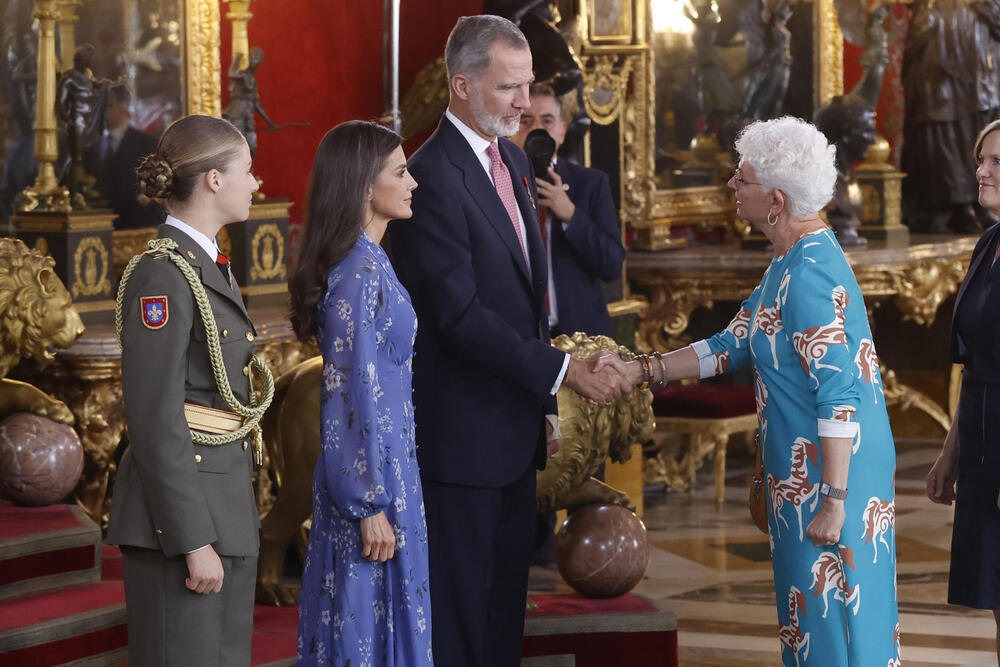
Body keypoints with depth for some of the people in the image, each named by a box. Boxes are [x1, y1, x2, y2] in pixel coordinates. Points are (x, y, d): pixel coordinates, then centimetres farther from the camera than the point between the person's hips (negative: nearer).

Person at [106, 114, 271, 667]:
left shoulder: (210, 268, 14)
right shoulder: (160, 276, -16)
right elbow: (156, 422, -20)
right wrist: (192, 540, -21)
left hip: (226, 506, 9)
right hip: (181, 515, -9)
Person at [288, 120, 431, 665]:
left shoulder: (364, 262, 10)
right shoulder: (361, 272, -19)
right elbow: (354, 395, -20)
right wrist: (371, 506, -18)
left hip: (384, 469, 9)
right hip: (372, 478, -9)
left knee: (355, 618, 14)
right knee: (372, 621, -1)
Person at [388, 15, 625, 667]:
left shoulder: (514, 161, 12)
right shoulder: (434, 178, -18)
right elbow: (460, 316, -23)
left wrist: (544, 403, 18)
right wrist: (560, 370, -23)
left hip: (515, 425, 9)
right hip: (461, 433, -9)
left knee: (507, 591, 14)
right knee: (461, 607, -1)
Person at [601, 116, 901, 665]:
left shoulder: (809, 274, -22)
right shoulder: (792, 261, 10)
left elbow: (839, 396, -25)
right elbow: (733, 346, 16)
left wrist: (834, 502, -24)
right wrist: (636, 371, 10)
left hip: (830, 474, -10)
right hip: (802, 470, 10)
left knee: (830, 622, -1)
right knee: (811, 619, 16)